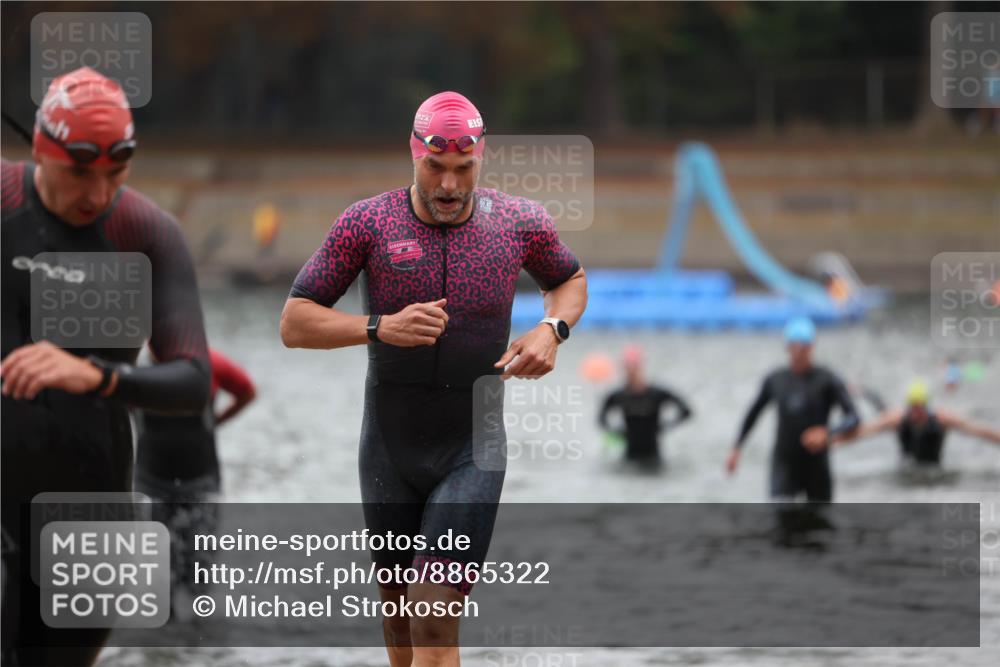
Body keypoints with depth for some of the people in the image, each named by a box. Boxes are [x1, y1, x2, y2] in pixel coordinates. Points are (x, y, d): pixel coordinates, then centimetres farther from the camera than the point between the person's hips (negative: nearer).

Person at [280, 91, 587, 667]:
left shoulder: (521, 223, -3)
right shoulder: (368, 223, -7)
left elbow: (571, 280, 18)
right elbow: (294, 324, -6)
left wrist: (553, 329, -5)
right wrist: (380, 328, -22)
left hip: (473, 452, -1)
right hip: (389, 450, 1)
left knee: (436, 617, -15)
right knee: (400, 609, 14)